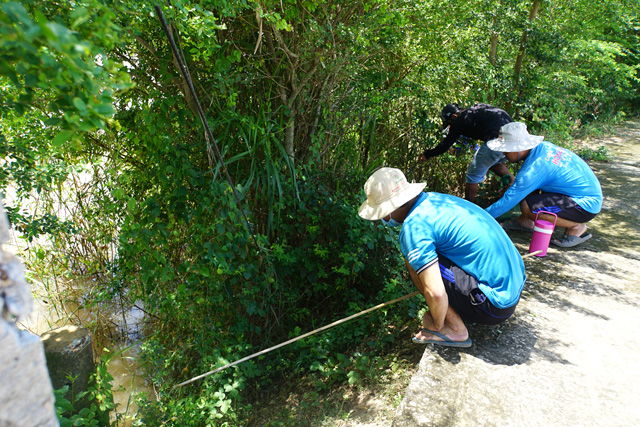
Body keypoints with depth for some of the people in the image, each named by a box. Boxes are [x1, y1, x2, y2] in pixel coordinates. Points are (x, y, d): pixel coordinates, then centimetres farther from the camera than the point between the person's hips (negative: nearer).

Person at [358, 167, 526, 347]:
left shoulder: (414, 225, -20)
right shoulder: (434, 198, 7)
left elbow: (436, 293, -26)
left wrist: (437, 326, -5)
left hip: (495, 305, -9)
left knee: (414, 259, -11)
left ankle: (455, 329, -2)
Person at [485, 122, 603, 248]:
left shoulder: (533, 169, -27)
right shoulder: (543, 146, -3)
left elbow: (507, 201, -22)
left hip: (586, 205, -9)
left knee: (528, 206, -26)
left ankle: (576, 227, -6)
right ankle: (525, 221, 14)